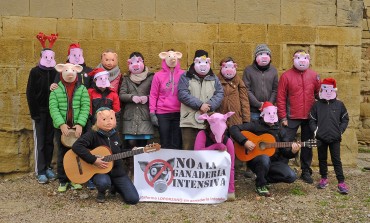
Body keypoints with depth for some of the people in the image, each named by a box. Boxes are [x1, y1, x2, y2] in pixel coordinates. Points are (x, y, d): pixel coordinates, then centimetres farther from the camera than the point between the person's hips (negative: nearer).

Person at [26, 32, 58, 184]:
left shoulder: (55, 72, 6)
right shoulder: (35, 72, -3)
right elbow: (30, 93, -5)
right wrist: (34, 113, -11)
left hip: (52, 111, 3)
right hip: (39, 111, -3)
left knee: (49, 141, 9)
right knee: (39, 142, 0)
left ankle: (48, 167, 19)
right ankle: (40, 171, 5)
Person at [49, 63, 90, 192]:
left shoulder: (82, 89, 4)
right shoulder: (56, 90, 4)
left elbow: (85, 107, -5)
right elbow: (53, 108, -6)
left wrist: (80, 124, -17)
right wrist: (61, 124, -19)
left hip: (78, 127, 0)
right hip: (61, 127, 0)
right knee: (62, 154, 6)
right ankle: (63, 181, 16)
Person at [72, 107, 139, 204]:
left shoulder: (115, 135, 7)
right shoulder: (93, 134, -13)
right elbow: (76, 146, -28)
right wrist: (94, 160, -29)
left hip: (117, 171, 4)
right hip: (99, 171, -4)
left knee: (133, 199, -8)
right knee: (103, 182, -41)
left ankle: (115, 187, 24)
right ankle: (101, 193, -1)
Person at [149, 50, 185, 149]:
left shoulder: (183, 74, 3)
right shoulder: (158, 75, 2)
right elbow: (153, 95, 3)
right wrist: (152, 113, -2)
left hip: (179, 113, 0)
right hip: (162, 114, 0)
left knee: (177, 144, 5)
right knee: (165, 143, 6)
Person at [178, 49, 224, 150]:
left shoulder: (213, 78, 16)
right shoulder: (186, 77, 4)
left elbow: (220, 93, 6)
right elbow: (182, 94, -8)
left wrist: (209, 106, -12)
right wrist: (199, 105, -16)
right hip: (190, 121, -3)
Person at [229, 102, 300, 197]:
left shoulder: (281, 131, 10)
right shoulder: (255, 125, -2)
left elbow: (285, 151, 7)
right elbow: (233, 129, -10)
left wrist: (292, 151, -16)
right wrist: (245, 141, -22)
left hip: (275, 162, 4)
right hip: (255, 160, -4)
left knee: (291, 176, -18)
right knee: (265, 158, -39)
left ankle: (263, 178, 6)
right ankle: (260, 185, -12)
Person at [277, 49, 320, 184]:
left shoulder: (313, 75, 5)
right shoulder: (286, 76, -4)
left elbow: (319, 94, 11)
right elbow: (281, 98, -6)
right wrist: (283, 117, -9)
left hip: (309, 117, 3)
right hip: (292, 117, -3)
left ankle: (306, 171, 24)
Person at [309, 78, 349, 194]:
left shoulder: (339, 105, 3)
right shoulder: (317, 105, 2)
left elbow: (345, 119, 8)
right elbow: (312, 120, 5)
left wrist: (341, 130, -3)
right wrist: (315, 130, -9)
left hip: (335, 138, -1)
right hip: (321, 138, 1)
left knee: (336, 160, 1)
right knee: (322, 159, 12)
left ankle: (341, 182, 4)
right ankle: (324, 179, 27)